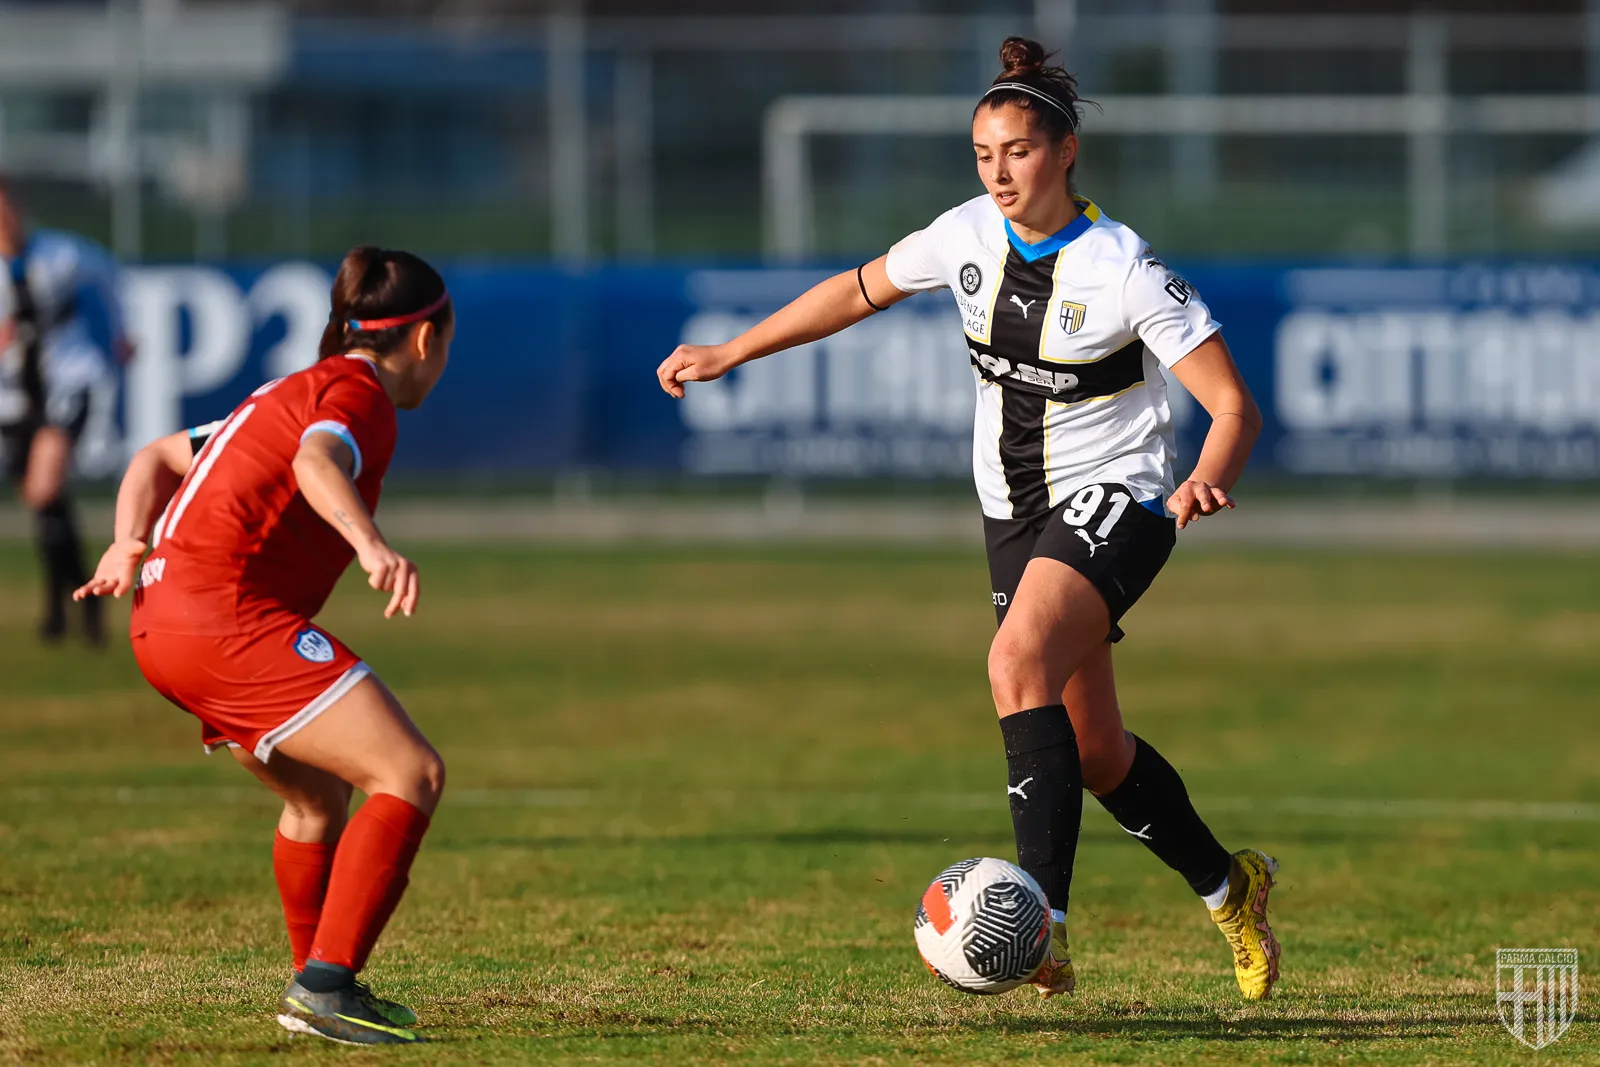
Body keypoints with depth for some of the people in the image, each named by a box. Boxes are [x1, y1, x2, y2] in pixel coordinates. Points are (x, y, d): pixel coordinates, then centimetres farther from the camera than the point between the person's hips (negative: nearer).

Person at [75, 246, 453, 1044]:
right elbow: (316, 462, -28)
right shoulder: (357, 392, -4)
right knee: (411, 775, -13)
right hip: (228, 613, -10)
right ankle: (326, 985, -21)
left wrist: (129, 546, 12)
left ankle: (316, 991, 36)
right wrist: (371, 545, -43)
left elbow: (157, 458, 27)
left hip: (162, 616, 10)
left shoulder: (292, 393, 25)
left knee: (321, 794, 27)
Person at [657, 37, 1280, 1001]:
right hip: (1017, 512, 6)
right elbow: (861, 290, 14)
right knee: (1092, 748, 9)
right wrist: (729, 354, 15)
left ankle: (1043, 927, -34)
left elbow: (1234, 406, -18)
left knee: (1018, 664, -30)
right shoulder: (970, 235, -3)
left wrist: (1201, 486, -38)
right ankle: (1231, 889, 34)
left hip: (1115, 499, -6)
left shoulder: (1126, 271, -19)